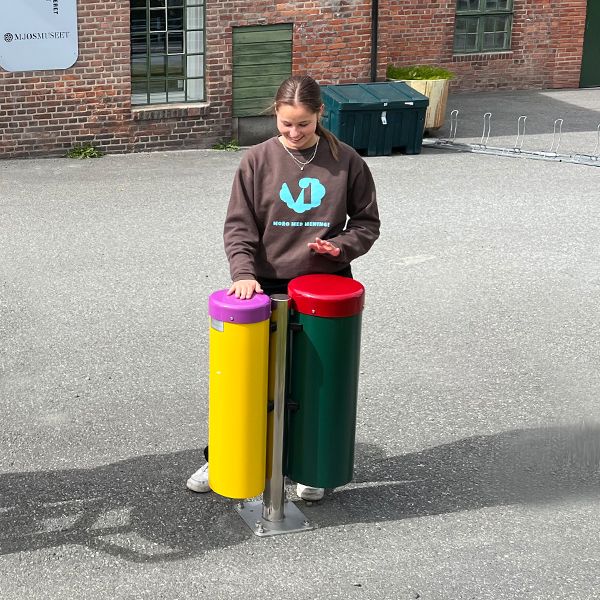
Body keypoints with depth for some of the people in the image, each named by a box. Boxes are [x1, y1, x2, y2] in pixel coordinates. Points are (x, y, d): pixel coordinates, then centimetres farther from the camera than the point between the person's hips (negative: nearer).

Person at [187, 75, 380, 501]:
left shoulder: (345, 161, -2)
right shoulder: (258, 161, -4)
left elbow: (367, 221, 5)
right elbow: (239, 225, -5)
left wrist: (341, 246, -14)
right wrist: (244, 272, -21)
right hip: (269, 286, 0)